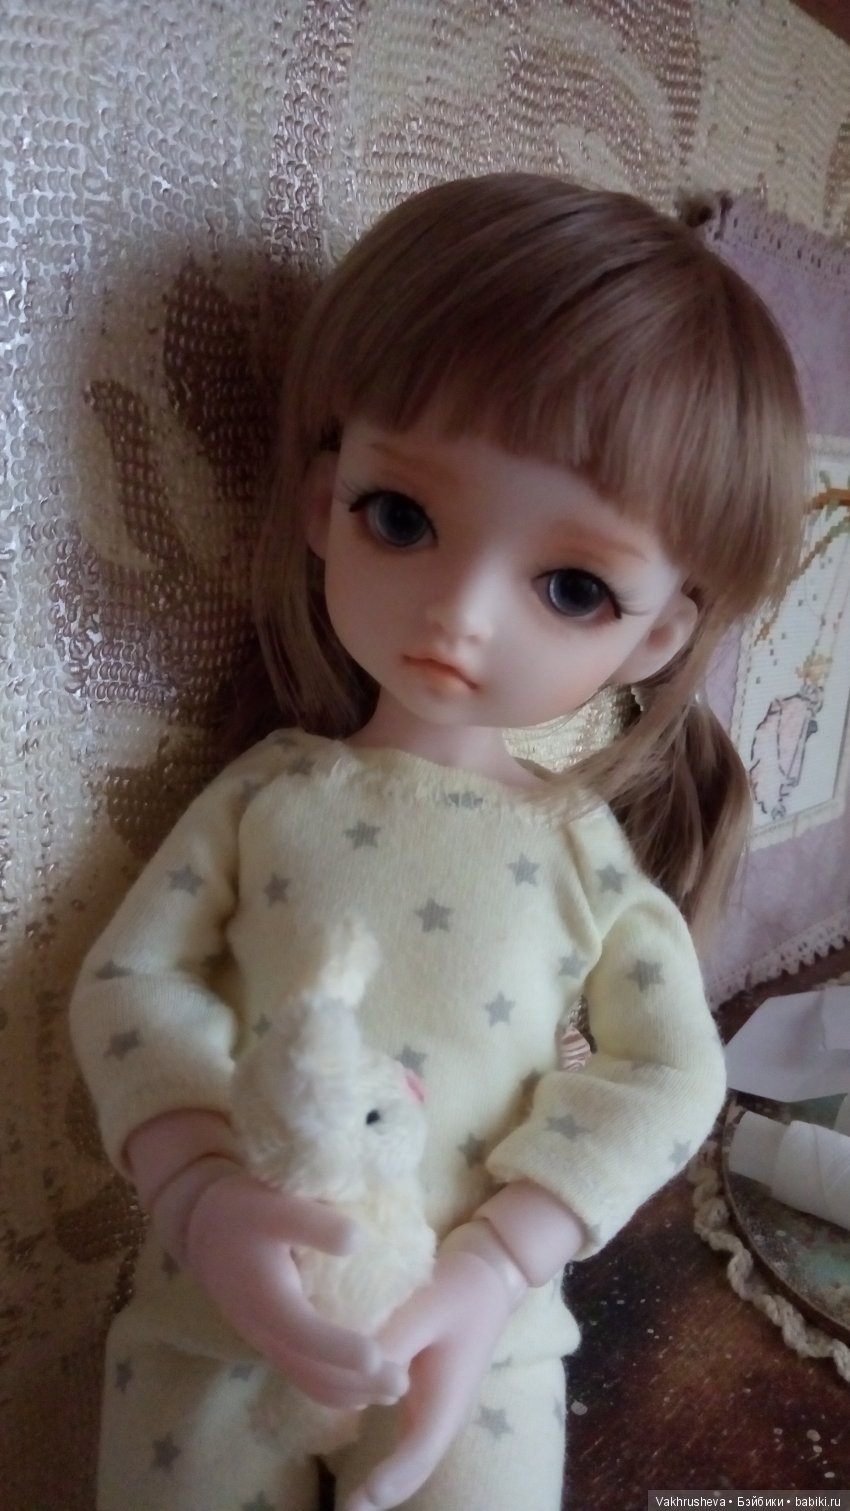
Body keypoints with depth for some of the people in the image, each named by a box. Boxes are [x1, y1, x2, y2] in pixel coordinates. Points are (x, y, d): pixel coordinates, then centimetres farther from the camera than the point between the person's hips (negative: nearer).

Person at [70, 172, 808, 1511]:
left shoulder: (589, 850, -7)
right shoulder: (267, 794, -6)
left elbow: (666, 1072, -6)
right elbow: (132, 981, -4)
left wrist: (494, 1268, -17)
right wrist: (201, 1190, -20)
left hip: (473, 1332, 0)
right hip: (223, 1307, 1)